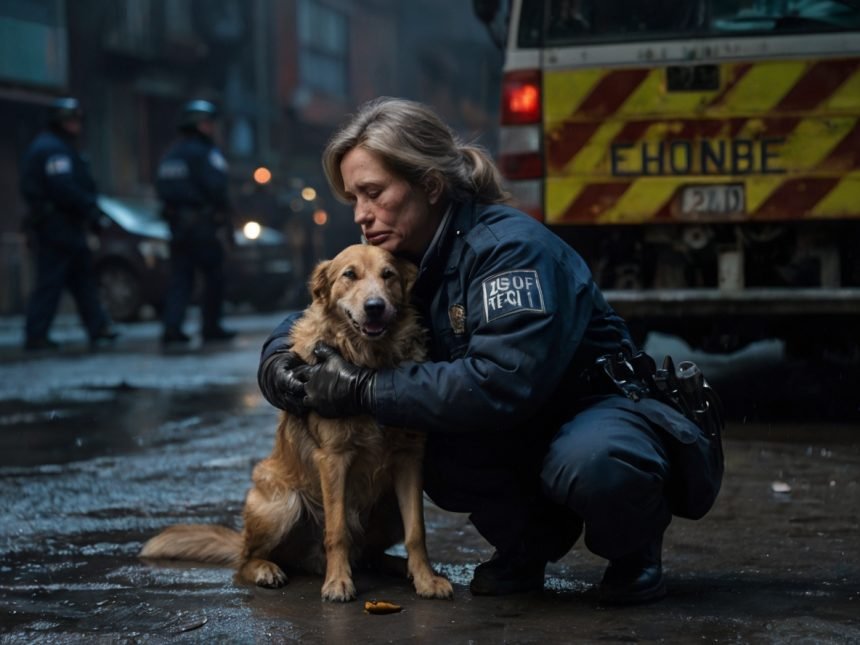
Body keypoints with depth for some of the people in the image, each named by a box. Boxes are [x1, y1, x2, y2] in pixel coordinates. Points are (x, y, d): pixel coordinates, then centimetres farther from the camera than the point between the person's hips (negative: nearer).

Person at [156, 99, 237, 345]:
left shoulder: (171, 155, 15)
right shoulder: (205, 153, -10)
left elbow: (163, 190, 15)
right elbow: (216, 190, -16)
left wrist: (173, 215, 17)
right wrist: (227, 222, -10)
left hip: (177, 223, 7)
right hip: (202, 224, -7)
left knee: (179, 277, 4)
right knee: (214, 276, 3)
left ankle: (172, 327, -6)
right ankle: (211, 327, 6)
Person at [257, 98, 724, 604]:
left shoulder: (510, 245, -24)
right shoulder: (407, 261, 1)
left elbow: (503, 382, -36)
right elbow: (310, 318, 14)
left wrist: (365, 389, -30)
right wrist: (277, 359, -10)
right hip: (527, 434, 7)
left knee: (586, 461, -40)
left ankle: (635, 553, -5)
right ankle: (527, 543, 4)